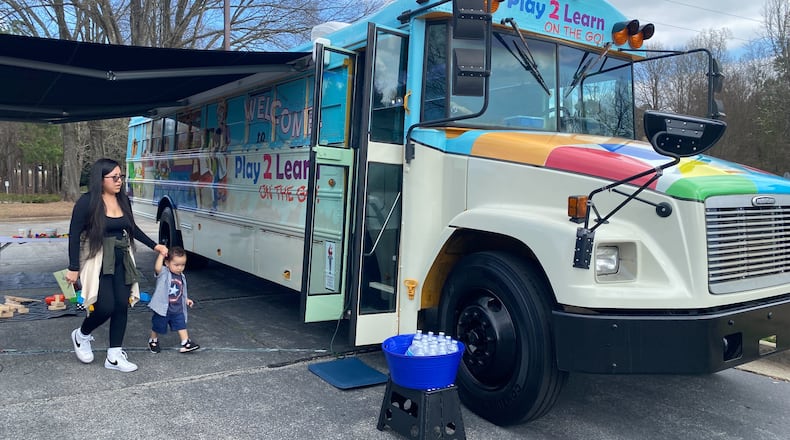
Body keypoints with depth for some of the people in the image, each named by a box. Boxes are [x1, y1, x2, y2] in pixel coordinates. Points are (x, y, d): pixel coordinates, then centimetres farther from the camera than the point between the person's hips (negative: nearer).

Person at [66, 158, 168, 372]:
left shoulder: (123, 200, 3)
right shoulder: (87, 202, -13)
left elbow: (132, 228, 17)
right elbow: (74, 235, -10)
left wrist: (154, 245, 14)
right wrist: (73, 268, -10)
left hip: (122, 261, 6)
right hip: (97, 262, -5)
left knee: (122, 306, 4)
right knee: (105, 307, -9)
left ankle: (114, 356, 17)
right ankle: (81, 335, 25)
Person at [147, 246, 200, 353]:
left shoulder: (181, 277, 2)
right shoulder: (163, 273, -16)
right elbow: (157, 268, -41)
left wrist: (186, 299, 8)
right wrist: (161, 255, -40)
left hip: (178, 309, 4)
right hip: (163, 308, -4)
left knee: (181, 325, 0)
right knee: (158, 326, 16)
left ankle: (186, 343, 5)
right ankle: (153, 341, 41)